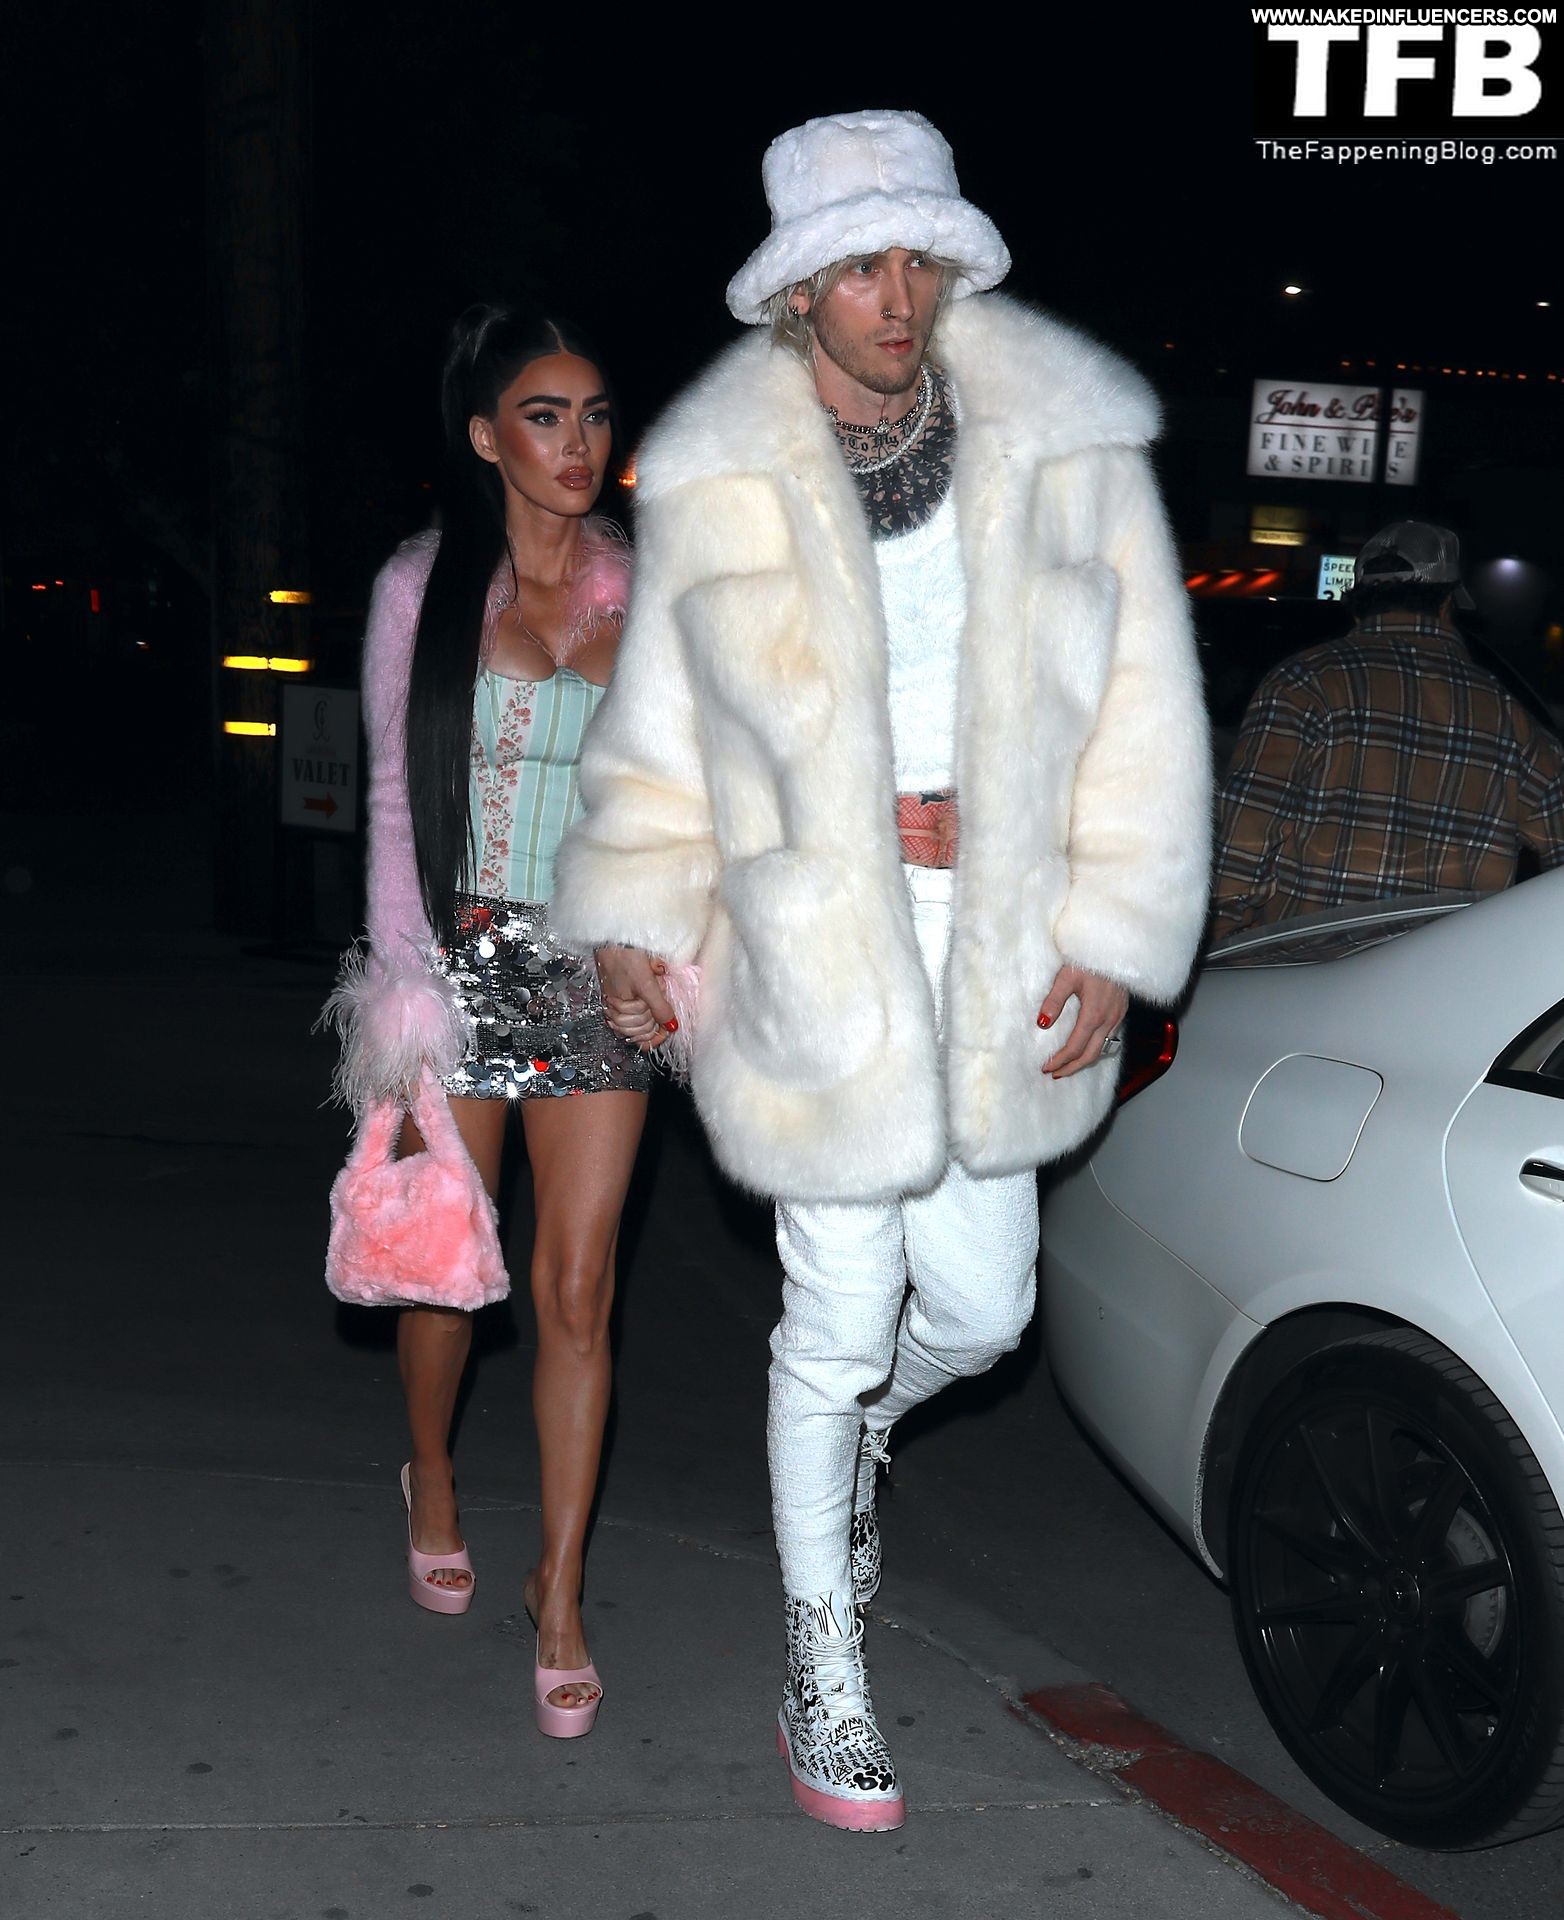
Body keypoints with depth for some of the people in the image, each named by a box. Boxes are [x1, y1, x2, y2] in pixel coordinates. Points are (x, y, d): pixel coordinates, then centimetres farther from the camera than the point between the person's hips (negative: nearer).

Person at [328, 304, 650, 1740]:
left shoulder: (644, 592, 6)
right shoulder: (424, 585, 1)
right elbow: (395, 797, 2)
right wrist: (402, 977, -5)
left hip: (598, 970, 1)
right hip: (462, 957, -1)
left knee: (578, 1289, -1)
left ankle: (561, 1593, 11)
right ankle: (431, 1475, 41)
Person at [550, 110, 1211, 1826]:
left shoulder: (1061, 442, -4)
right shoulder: (720, 479, -4)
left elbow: (1140, 710, -1)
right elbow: (658, 724, 7)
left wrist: (1109, 937, -5)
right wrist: (633, 919, 2)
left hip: (999, 940, 2)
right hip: (814, 944, -2)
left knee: (978, 1306, 10)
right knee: (843, 1313, 3)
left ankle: (854, 1428, 49)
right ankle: (821, 1667, 24)